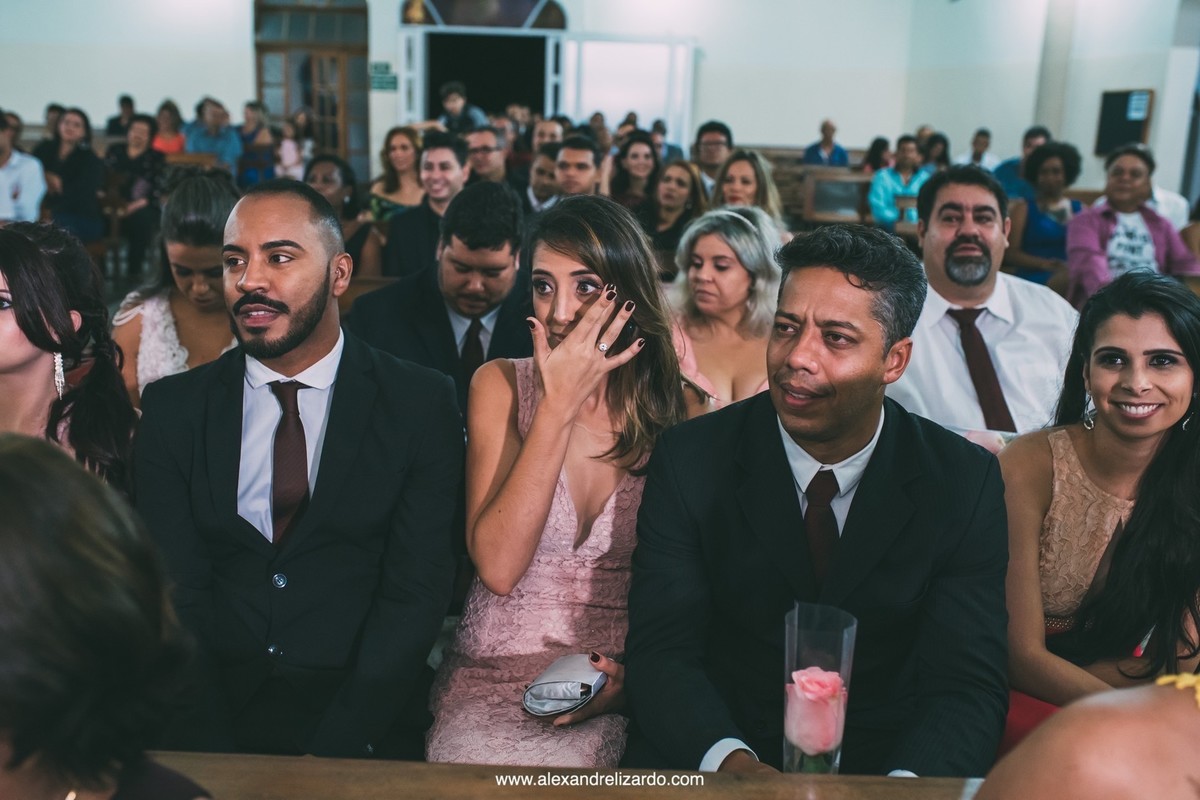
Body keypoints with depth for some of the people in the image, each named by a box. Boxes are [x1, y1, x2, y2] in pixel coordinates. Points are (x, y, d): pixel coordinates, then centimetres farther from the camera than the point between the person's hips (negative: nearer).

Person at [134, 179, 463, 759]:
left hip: (362, 723, -1)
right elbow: (176, 588, 0)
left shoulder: (420, 404, 0)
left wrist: (331, 748, -13)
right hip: (208, 718, 1)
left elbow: (416, 590, -4)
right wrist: (216, 754, -12)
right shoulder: (172, 409, 7)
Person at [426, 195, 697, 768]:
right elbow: (498, 566, -12)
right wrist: (560, 404, -15)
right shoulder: (501, 385, 0)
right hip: (495, 670, 1)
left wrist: (634, 674, -16)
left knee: (565, 764, -30)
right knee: (477, 764, -29)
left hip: (623, 679, 0)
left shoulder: (680, 409, 0)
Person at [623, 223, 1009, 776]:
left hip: (889, 762, 1)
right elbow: (660, 652, -9)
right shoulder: (690, 462, -5)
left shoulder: (965, 483, -4)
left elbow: (968, 687, -9)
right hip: (710, 764, -1)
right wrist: (730, 761, -28)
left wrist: (902, 780, -28)